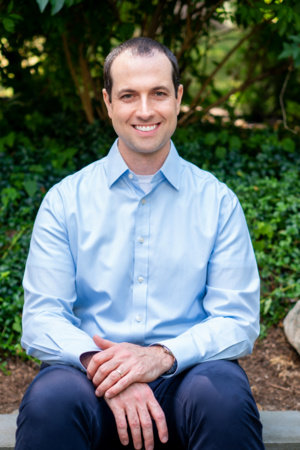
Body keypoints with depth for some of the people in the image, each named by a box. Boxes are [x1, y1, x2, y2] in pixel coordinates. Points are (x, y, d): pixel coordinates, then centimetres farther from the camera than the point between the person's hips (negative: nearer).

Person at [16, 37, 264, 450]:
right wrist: (99, 363, -22)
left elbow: (239, 321, 1)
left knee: (224, 392, -33)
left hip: (185, 375, 0)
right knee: (50, 398, -32)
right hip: (92, 373, 0)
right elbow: (41, 319, -1)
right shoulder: (65, 200, 6)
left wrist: (162, 355, -18)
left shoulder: (218, 201, 6)